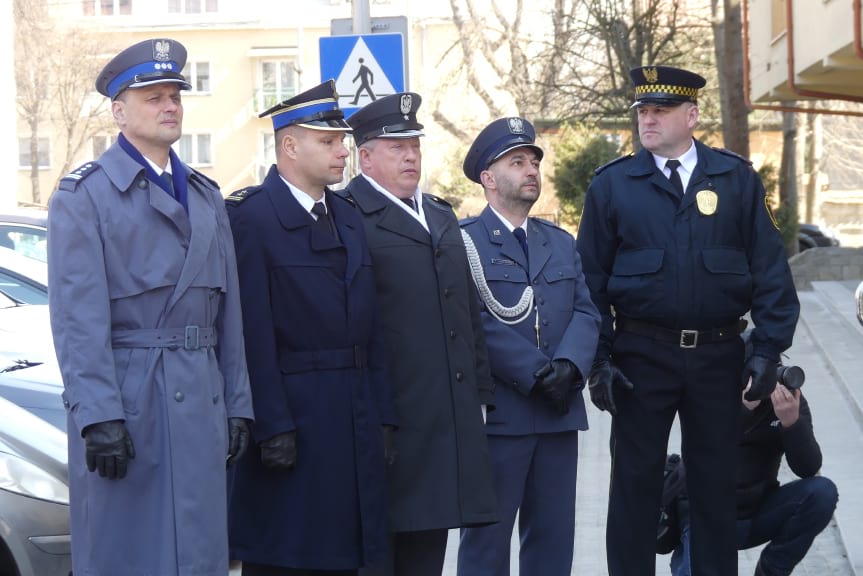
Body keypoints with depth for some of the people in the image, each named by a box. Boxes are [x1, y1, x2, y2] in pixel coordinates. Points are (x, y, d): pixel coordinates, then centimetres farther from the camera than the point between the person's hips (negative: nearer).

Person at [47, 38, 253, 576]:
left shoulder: (207, 196, 17)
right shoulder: (83, 194, -3)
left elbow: (228, 310, 15)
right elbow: (78, 315, -11)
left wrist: (237, 404, 10)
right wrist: (98, 416, -18)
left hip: (201, 405, 5)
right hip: (122, 400, -5)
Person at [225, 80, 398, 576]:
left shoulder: (348, 218, 15)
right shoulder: (252, 218, -9)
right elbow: (254, 336, -14)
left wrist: (383, 417, 10)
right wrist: (272, 429, -18)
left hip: (354, 423, 7)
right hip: (292, 421, -7)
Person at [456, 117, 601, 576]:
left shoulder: (562, 242, 17)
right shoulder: (463, 240, -5)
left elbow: (586, 312, 7)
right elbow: (477, 322, -14)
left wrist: (569, 366, -12)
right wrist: (536, 374, -17)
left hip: (559, 412, 6)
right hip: (496, 413, -6)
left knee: (554, 537, 10)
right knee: (487, 536, 2)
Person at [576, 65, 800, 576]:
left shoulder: (738, 179, 3)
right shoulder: (612, 184, 2)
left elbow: (770, 269, 1)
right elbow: (591, 279, 2)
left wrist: (769, 347, -6)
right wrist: (598, 360, -4)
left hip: (718, 356, 1)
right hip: (642, 356, -1)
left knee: (716, 481, 9)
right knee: (635, 482, 6)